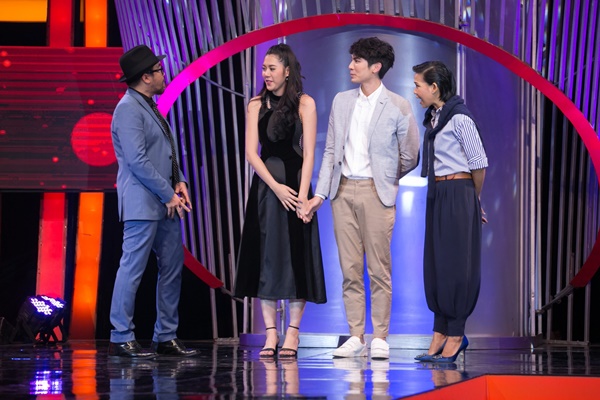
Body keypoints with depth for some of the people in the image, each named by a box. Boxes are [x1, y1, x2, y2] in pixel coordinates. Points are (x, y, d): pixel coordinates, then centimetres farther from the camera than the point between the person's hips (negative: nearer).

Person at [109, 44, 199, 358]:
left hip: (165, 203, 10)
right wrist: (168, 194, -15)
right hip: (142, 203, -10)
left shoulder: (149, 106, 17)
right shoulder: (129, 109, -13)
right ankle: (121, 339, -1)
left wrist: (179, 181, 7)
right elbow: (137, 160, -19)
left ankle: (166, 337, 17)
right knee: (132, 268, -6)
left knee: (172, 267, 11)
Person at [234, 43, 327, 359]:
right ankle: (270, 333, 4)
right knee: (265, 257, 1)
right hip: (265, 185, 3)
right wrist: (276, 187, -12)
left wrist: (303, 195, -14)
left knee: (295, 256, -1)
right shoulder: (256, 105, 7)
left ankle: (292, 333, 3)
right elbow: (251, 152, 0)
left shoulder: (304, 104, 0)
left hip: (294, 182, -3)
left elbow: (309, 153, -5)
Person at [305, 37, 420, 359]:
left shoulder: (398, 107, -3)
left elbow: (409, 157, 4)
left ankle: (380, 338, 3)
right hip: (343, 191, 4)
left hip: (376, 192, -4)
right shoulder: (341, 101, 11)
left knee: (379, 269, -3)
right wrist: (320, 192, 6)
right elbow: (330, 151, 12)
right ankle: (356, 336, 10)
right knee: (350, 269, 5)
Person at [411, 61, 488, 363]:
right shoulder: (433, 118, 12)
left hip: (457, 194, -9)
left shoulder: (459, 119, -13)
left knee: (455, 264, -3)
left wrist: (473, 200, 4)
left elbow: (479, 164, -10)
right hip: (436, 195, 9)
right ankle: (440, 334, 15)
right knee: (435, 262, 9)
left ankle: (455, 335, 4)